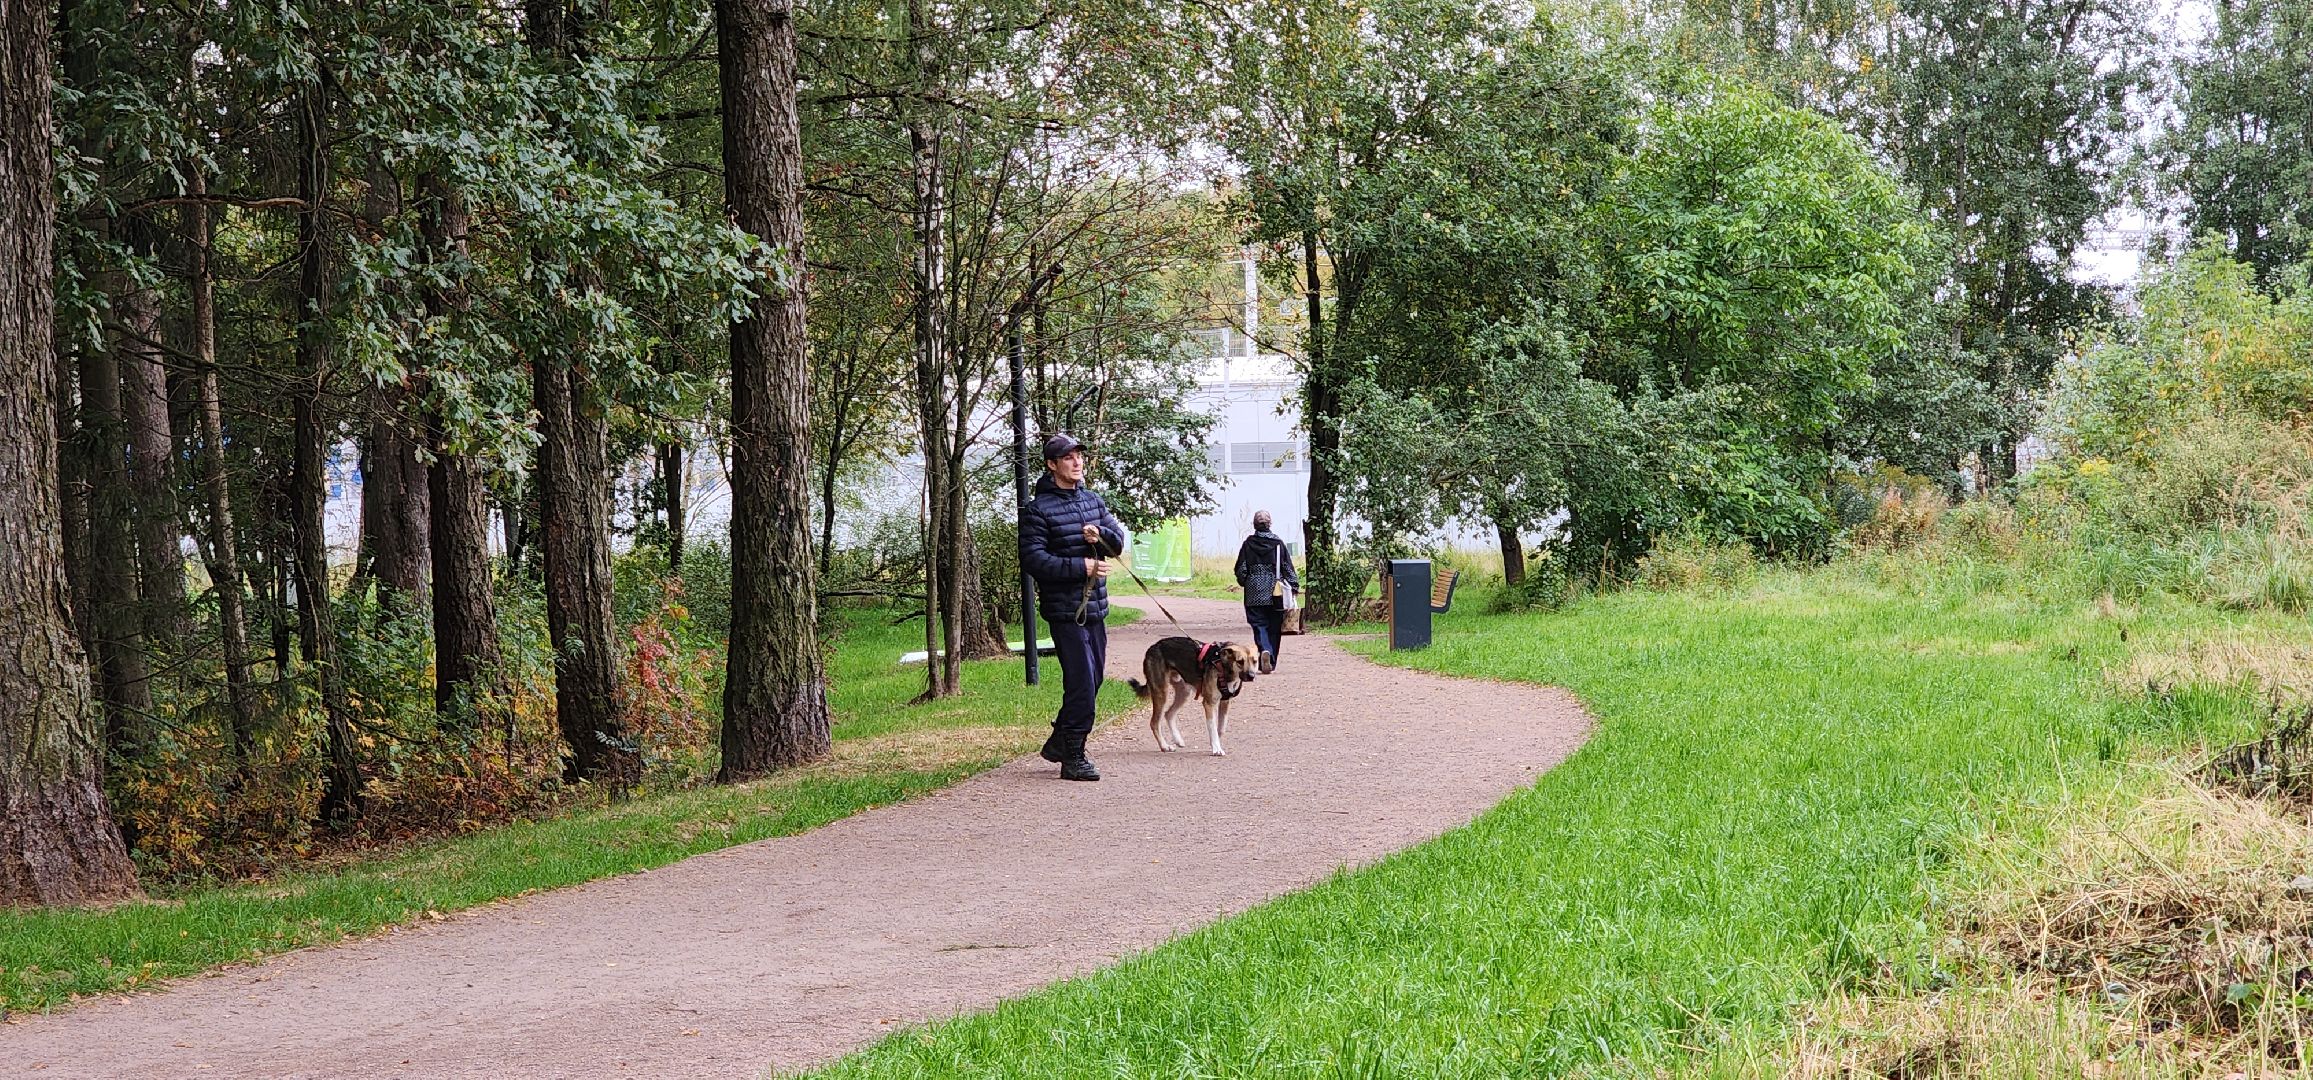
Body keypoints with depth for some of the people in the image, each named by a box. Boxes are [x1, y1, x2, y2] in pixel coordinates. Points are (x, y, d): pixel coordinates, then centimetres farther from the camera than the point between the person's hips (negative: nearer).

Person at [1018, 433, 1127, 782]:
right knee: (1081, 681, -11)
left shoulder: (1093, 501, 14)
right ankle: (1073, 758, -3)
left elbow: (1118, 541, 10)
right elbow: (1033, 560, -16)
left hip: (1095, 608, 8)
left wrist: (1100, 534, -13)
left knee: (1092, 678, 15)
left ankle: (1059, 742, 31)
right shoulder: (1037, 509, -9)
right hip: (1065, 609, -8)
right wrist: (1082, 567, -21)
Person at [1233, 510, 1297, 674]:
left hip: (1254, 594, -1)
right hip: (1275, 593, 1)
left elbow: (1240, 570, 1)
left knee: (1259, 626, 0)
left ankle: (1265, 650, -26)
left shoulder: (1248, 544, -2)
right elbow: (1288, 568, -2)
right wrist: (1294, 586, 4)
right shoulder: (1278, 543, -2)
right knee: (1274, 628, 9)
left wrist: (1245, 584, 19)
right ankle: (1271, 662, 12)